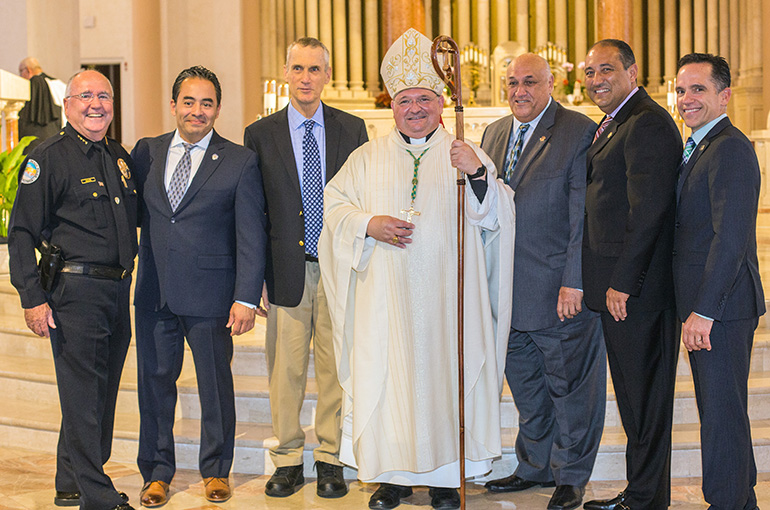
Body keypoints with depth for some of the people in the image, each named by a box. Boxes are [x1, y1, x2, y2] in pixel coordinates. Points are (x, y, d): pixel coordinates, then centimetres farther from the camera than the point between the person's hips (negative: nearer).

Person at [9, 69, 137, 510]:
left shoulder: (120, 157, 14)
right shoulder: (48, 158, -6)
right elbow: (22, 233, -9)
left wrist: (127, 282, 14)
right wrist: (33, 296, -15)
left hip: (118, 291, 7)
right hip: (74, 289, -7)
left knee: (103, 392, 13)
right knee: (82, 395, -5)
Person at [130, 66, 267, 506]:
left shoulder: (240, 162, -1)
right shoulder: (147, 152, 9)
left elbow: (251, 235, -5)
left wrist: (247, 298, -11)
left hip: (210, 295, -3)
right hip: (154, 293, 3)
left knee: (216, 383, 7)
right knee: (155, 380, 9)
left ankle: (216, 470, 25)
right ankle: (157, 473, 24)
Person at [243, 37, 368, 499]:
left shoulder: (352, 129, 6)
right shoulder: (261, 134, 4)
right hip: (286, 268, 0)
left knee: (335, 366, 5)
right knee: (286, 369, 4)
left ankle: (331, 460, 17)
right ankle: (288, 460, 17)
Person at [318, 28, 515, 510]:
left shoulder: (466, 155, 8)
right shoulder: (368, 158, 12)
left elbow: (497, 215, 0)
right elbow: (334, 205, 9)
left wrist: (478, 175, -19)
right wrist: (369, 224, -9)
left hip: (447, 295, -1)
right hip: (386, 298, 1)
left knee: (446, 374, 1)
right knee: (385, 375, 1)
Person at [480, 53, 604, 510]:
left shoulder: (580, 133, -9)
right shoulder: (494, 134, 12)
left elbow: (584, 215, -13)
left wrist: (575, 282, -17)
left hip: (561, 289, -6)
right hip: (509, 291, 6)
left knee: (570, 387, 7)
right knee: (526, 386, 17)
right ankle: (536, 467, 32)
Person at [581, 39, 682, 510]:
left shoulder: (648, 123, -15)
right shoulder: (613, 125, 18)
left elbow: (648, 211, -21)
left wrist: (622, 282, -20)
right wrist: (610, 280, 15)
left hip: (637, 289, -10)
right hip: (619, 285, 10)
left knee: (645, 395, 0)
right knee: (633, 394, 16)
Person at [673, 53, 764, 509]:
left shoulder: (730, 149, -16)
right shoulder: (700, 147, 16)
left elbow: (731, 238, -23)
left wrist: (704, 311, -23)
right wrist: (695, 308, 14)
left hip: (722, 307, -10)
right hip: (706, 305, 10)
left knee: (722, 414, -2)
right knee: (720, 411, 18)